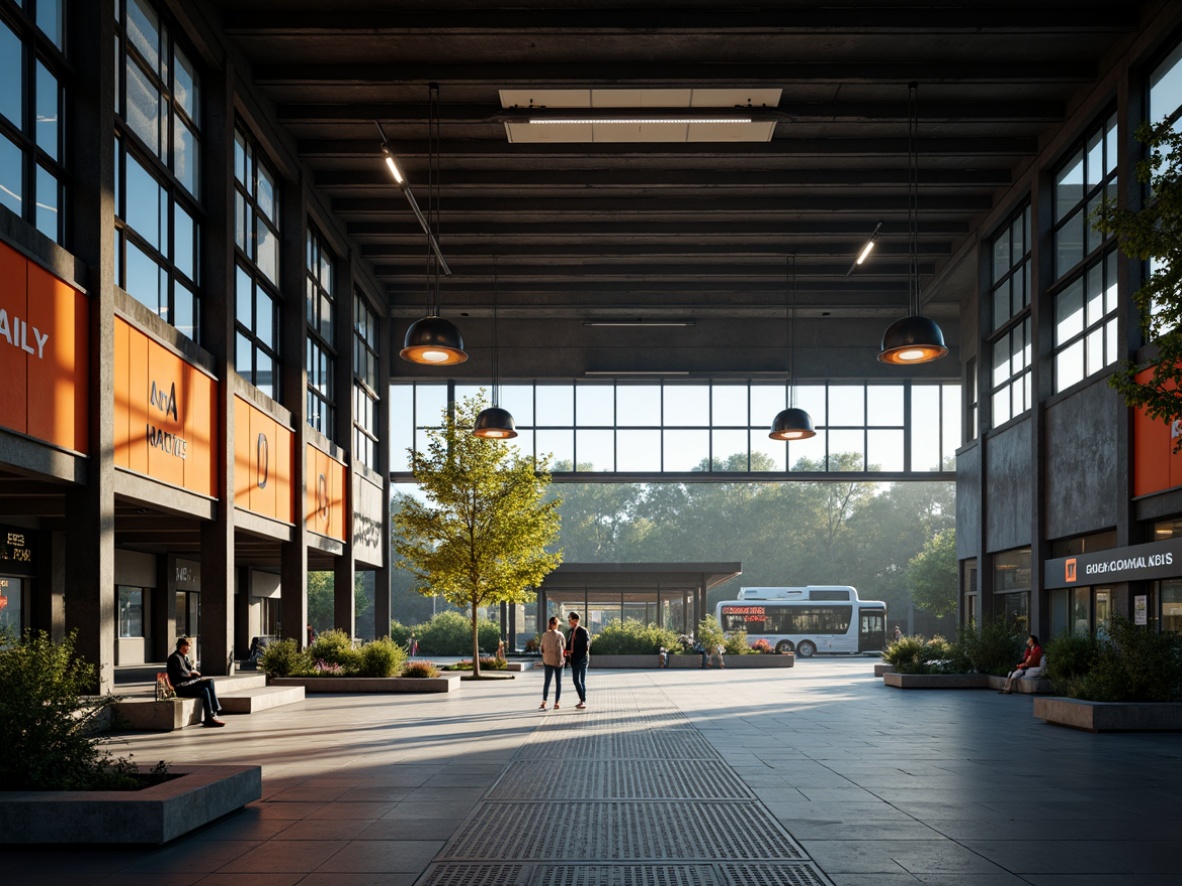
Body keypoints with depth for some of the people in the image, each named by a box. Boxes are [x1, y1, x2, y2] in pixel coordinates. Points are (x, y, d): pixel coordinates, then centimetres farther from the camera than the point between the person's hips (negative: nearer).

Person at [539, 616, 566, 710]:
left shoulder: (545, 635, -5)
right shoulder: (560, 635, -10)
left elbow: (542, 649, 1)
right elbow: (564, 648, -2)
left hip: (548, 661, 2)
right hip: (558, 661, -2)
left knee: (547, 682, 10)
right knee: (558, 682, 8)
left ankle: (544, 701, -2)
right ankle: (556, 703, 6)